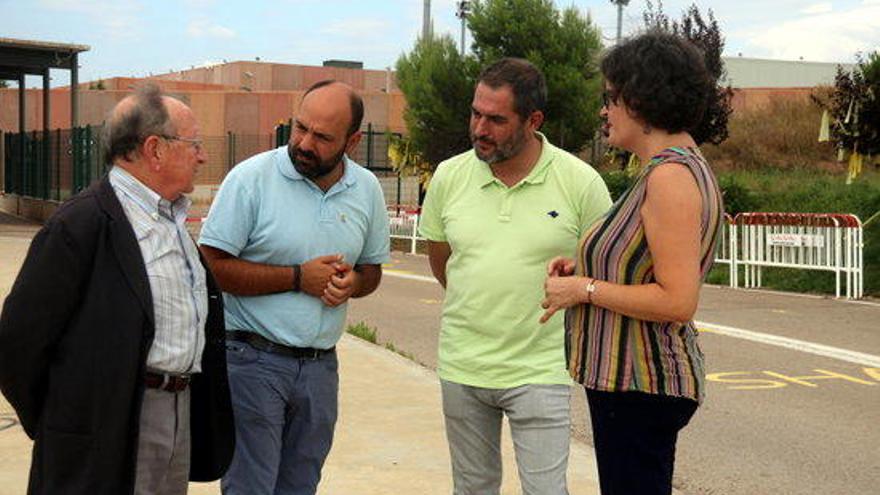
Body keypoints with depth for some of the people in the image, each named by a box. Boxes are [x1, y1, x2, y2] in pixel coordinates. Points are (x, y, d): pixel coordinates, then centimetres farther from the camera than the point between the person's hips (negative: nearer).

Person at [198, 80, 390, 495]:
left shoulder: (367, 189, 5)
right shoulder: (251, 178, -11)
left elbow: (372, 269, 16)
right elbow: (212, 266, -14)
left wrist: (352, 283, -8)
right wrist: (298, 278, -17)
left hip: (321, 365, 5)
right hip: (252, 361, -5)